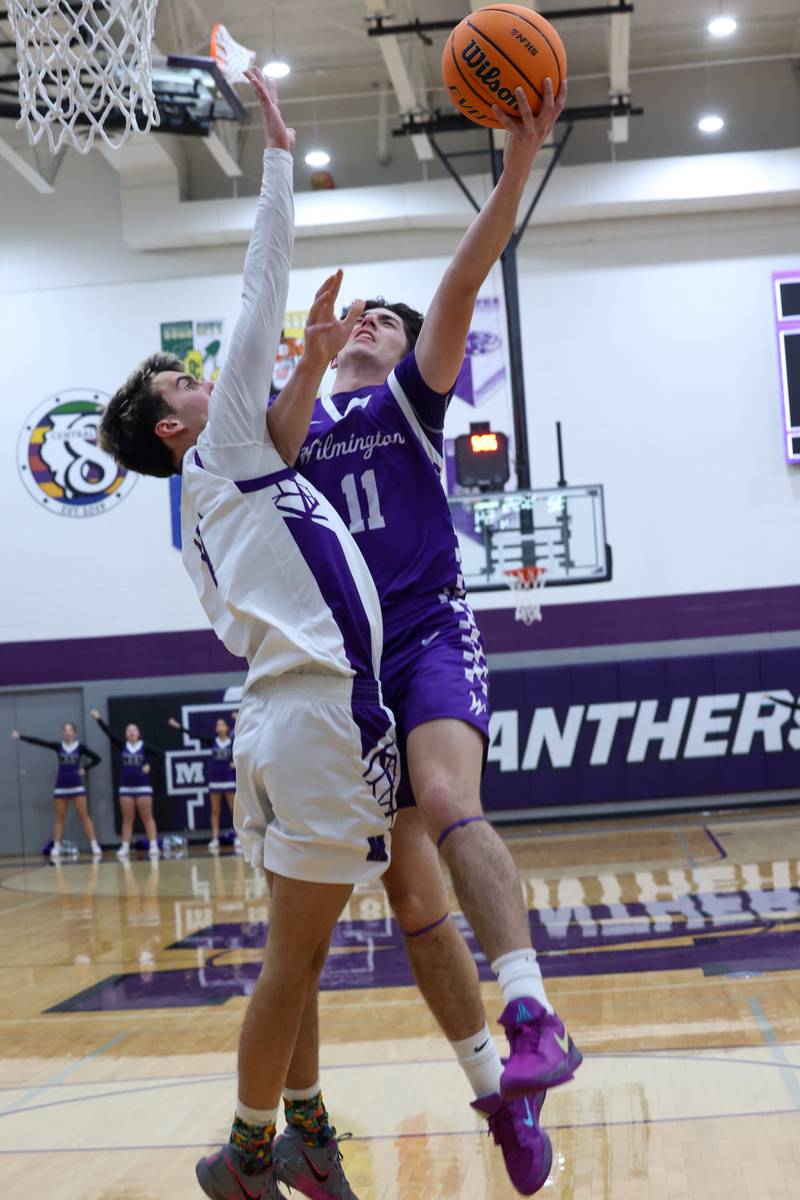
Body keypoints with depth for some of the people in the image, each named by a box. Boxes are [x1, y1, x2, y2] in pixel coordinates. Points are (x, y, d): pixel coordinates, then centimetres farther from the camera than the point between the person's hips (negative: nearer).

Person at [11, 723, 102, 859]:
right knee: (60, 818, 6)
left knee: (84, 816, -4)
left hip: (77, 786, -2)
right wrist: (20, 736, -10)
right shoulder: (58, 746, 2)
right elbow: (39, 742, -4)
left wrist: (84, 769, -8)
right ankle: (56, 848, 9)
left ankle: (95, 847, -5)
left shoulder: (80, 747, -2)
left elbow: (97, 758, 1)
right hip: (61, 787, 2)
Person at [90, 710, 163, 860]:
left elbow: (160, 753, -5)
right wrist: (98, 719, -10)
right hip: (126, 787, 3)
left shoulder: (144, 747, -2)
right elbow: (109, 732, -3)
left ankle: (153, 846, -1)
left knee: (147, 818, -2)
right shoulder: (122, 745, 4)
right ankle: (125, 848, 7)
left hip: (143, 787, -3)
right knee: (127, 819, 6)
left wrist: (149, 764, -13)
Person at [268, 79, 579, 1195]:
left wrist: (519, 162, -16)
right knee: (411, 893, 1)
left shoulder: (412, 398, 11)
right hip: (345, 658, 3)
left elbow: (462, 283, -4)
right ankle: (498, 1089, 11)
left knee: (448, 802, -32)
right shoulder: (297, 418, 18)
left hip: (431, 638, -3)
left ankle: (533, 1019, -40)